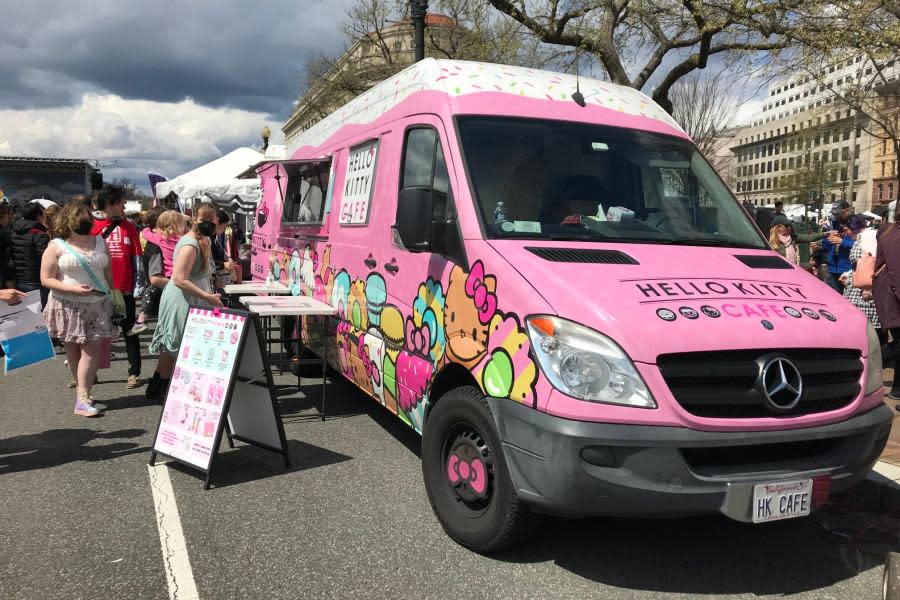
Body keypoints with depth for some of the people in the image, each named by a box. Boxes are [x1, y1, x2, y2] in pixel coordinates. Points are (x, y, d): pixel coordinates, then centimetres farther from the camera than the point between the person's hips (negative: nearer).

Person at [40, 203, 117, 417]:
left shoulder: (100, 242, 9)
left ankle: (83, 398, -2)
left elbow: (108, 273, 15)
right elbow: (46, 279, -6)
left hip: (97, 305, 2)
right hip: (69, 307, -2)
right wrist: (75, 289, -18)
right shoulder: (56, 246, -3)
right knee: (73, 350, 8)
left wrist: (113, 295, 8)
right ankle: (82, 390, 23)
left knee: (93, 350, -8)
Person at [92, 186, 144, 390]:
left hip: (124, 289, 0)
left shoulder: (128, 228, 5)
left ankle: (134, 373, 11)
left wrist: (138, 287, -3)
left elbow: (136, 260, 3)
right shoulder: (93, 227, 1)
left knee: (129, 331, 5)